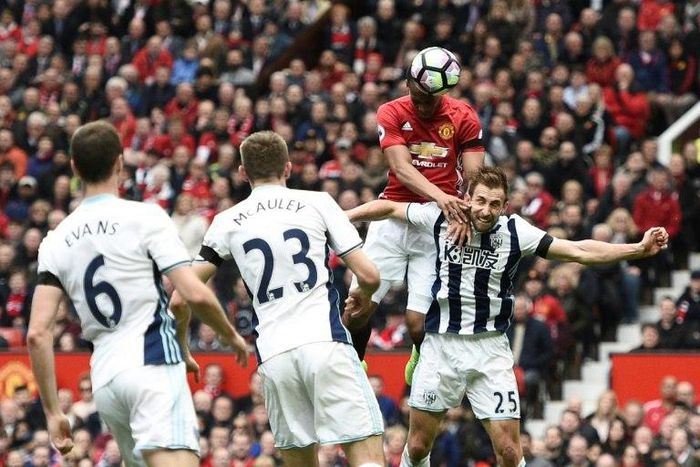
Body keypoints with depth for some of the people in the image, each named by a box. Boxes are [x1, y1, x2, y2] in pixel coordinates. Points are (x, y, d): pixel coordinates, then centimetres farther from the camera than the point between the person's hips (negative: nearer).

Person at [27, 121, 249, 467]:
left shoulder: (56, 241, 12)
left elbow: (37, 333, 6)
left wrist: (52, 412, 11)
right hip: (153, 364, -6)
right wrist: (232, 336, 11)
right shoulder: (145, 217, -1)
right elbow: (194, 294, -8)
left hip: (104, 378, 6)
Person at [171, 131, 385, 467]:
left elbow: (181, 297, 10)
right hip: (325, 341, -2)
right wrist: (362, 296, 27)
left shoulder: (227, 222, 13)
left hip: (274, 355, 2)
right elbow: (369, 275, 4)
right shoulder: (318, 203, 8)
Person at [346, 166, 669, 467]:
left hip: (490, 348, -1)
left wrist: (639, 248, -20)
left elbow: (579, 251, -12)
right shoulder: (440, 218, -6)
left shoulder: (515, 232, -9)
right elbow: (389, 208, 9)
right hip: (440, 343, 1)